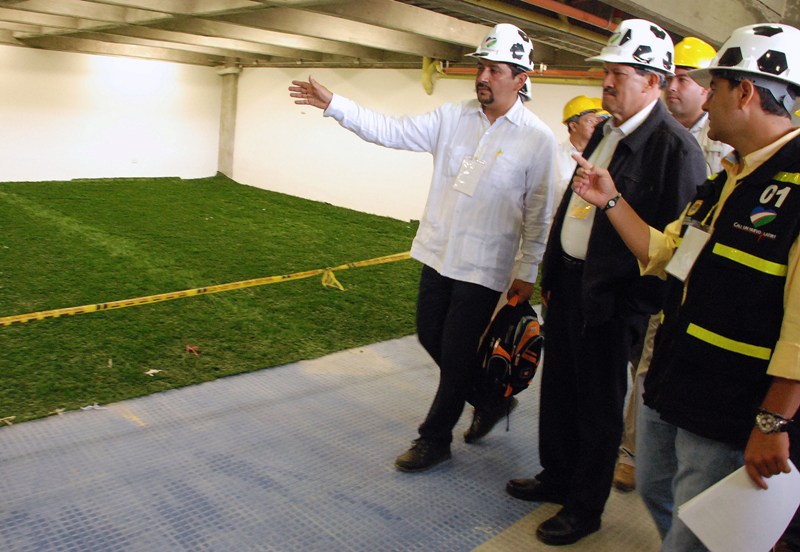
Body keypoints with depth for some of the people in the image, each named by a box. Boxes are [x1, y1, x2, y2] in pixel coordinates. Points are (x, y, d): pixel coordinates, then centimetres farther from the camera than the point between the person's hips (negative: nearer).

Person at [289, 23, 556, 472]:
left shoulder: (538, 139, -8)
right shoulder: (453, 119, 4)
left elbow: (539, 214, -5)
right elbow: (392, 132, 2)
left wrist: (528, 273, -6)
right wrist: (332, 104, -4)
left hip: (484, 269, -5)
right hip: (438, 254, 6)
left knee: (457, 356, 3)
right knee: (431, 338, 15)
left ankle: (435, 439, 25)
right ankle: (491, 402, 38)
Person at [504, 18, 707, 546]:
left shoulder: (675, 146, -16)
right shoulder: (605, 132, 11)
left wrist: (635, 309, -16)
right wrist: (552, 274, 15)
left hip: (609, 301, -8)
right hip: (567, 282, 8)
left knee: (598, 408, 9)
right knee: (559, 391, 21)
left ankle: (585, 507, 28)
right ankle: (557, 477, 41)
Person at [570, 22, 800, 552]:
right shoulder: (726, 181, 11)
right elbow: (664, 254, 16)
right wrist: (612, 201, 10)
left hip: (728, 413, -9)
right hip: (669, 388, 9)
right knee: (656, 494, 25)